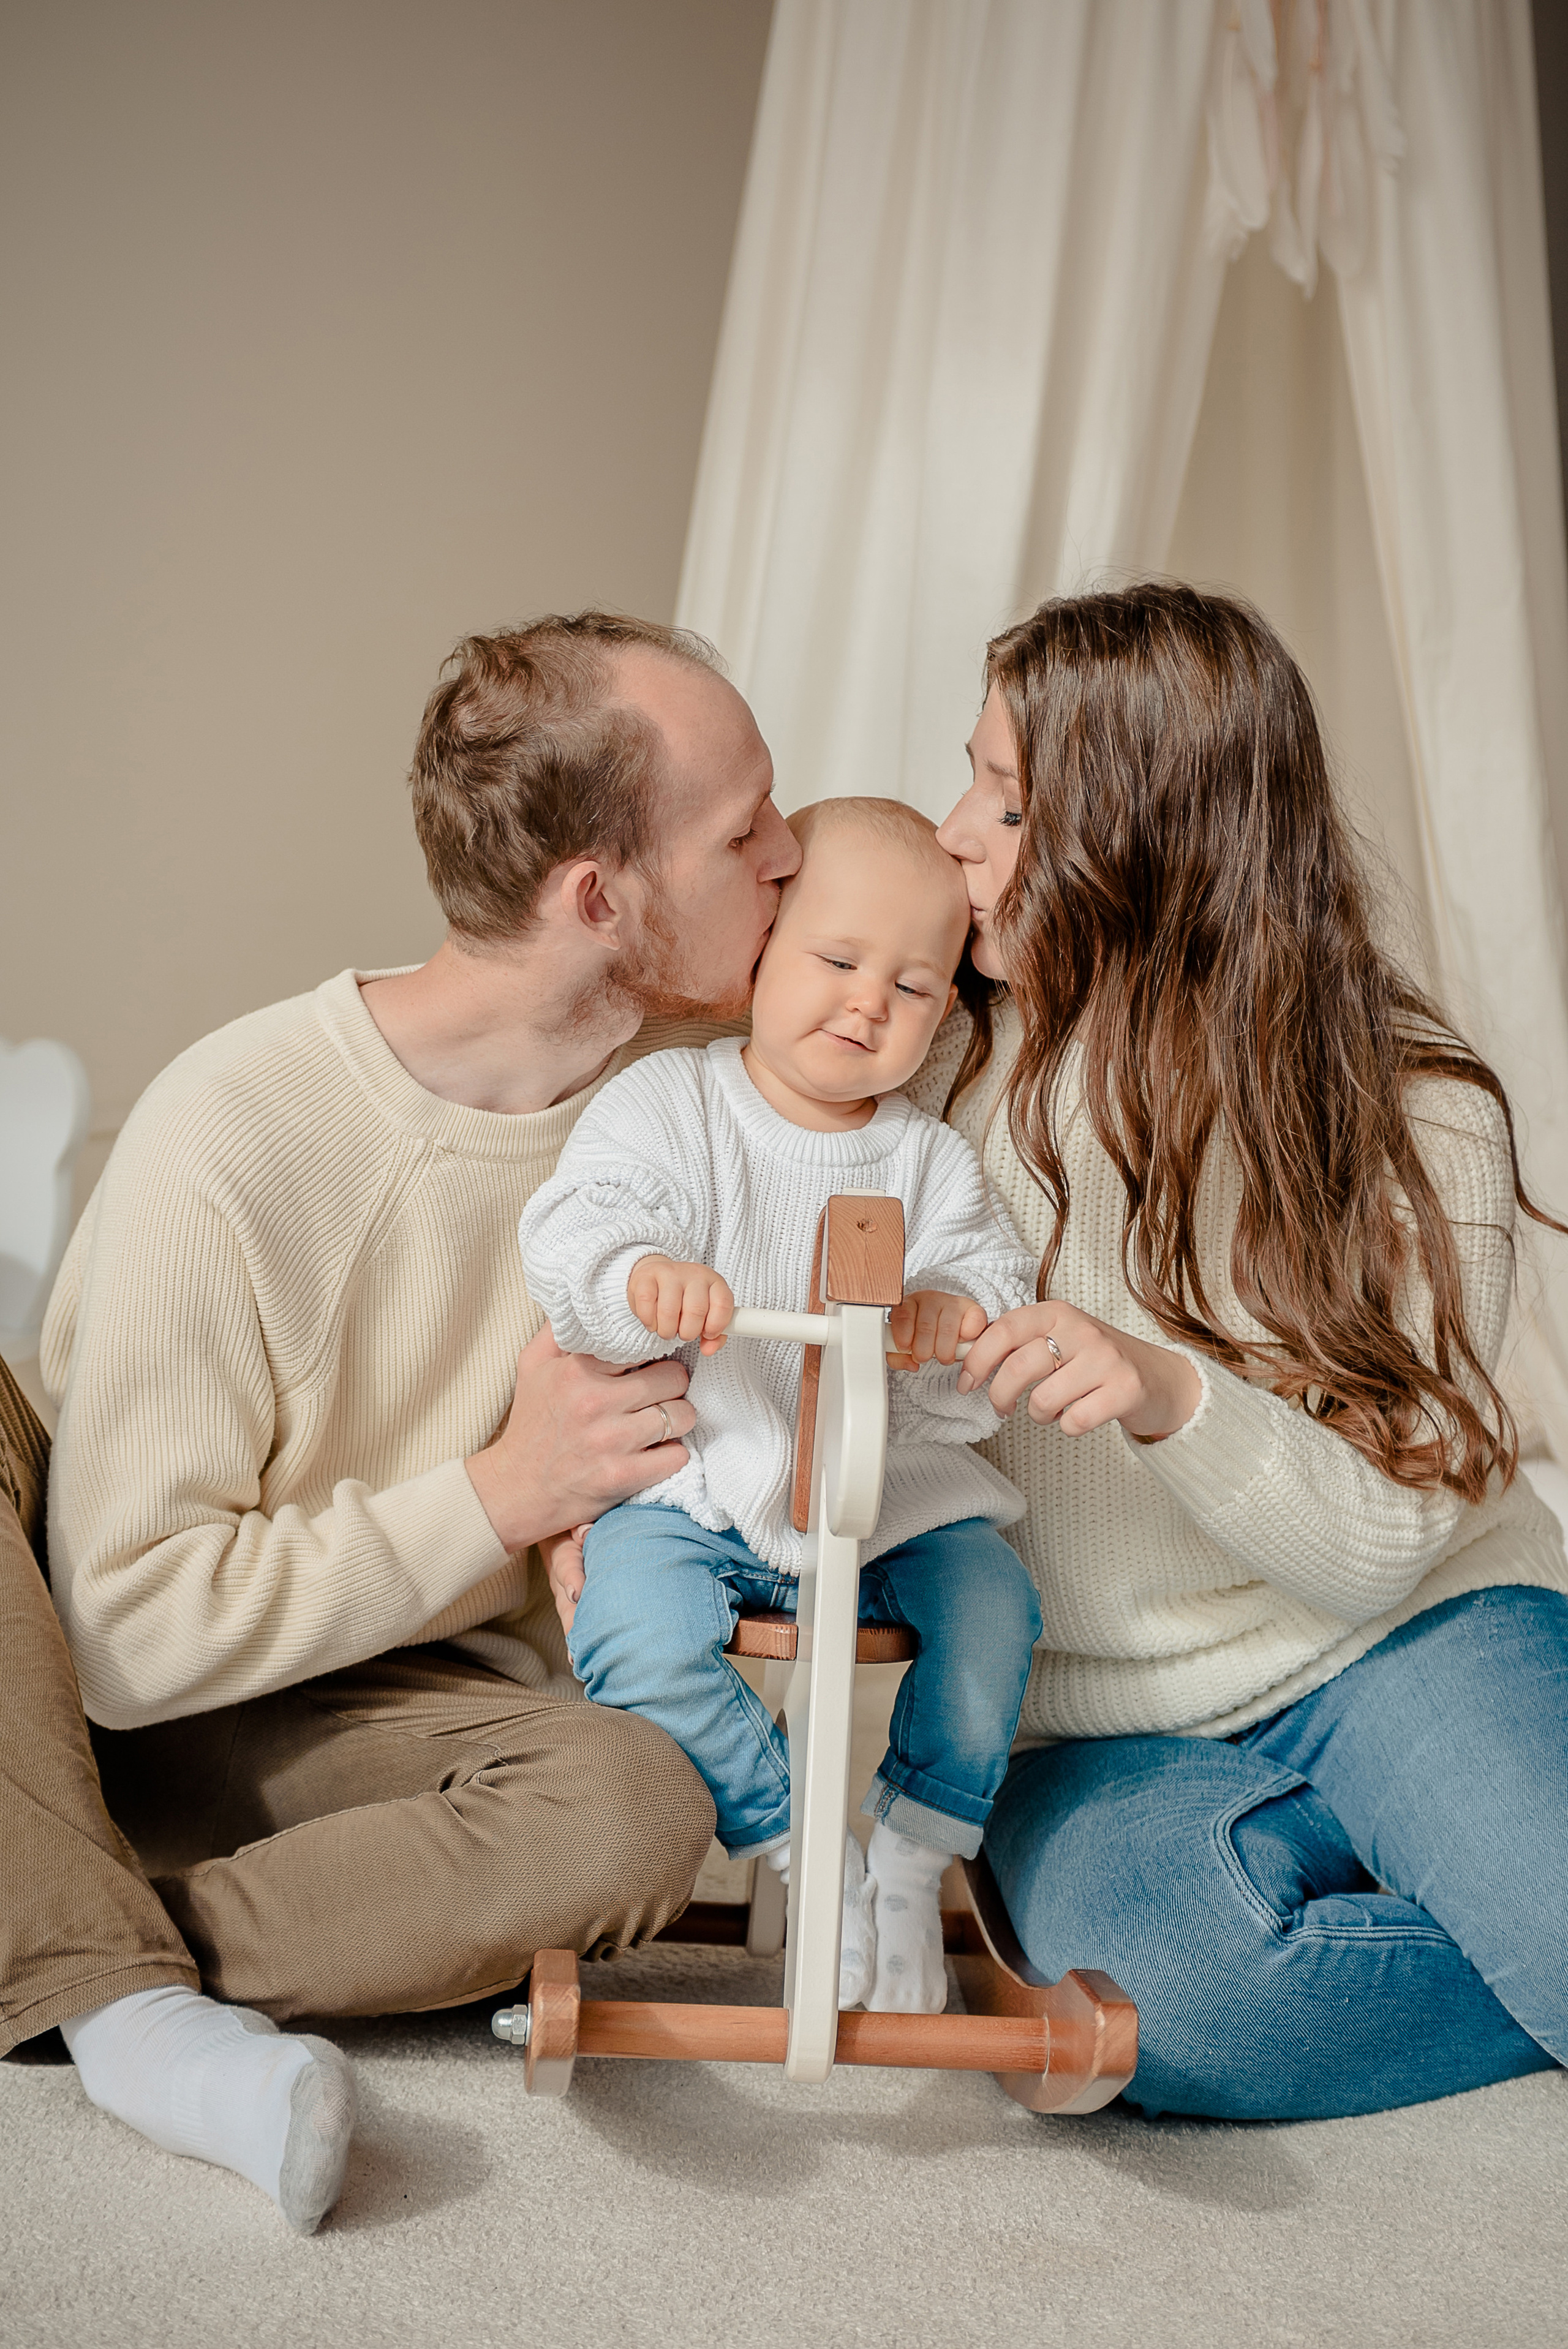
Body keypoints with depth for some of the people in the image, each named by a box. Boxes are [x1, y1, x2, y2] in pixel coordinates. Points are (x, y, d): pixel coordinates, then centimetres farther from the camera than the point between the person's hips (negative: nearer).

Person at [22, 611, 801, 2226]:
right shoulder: (231, 1137, -22)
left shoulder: (694, 1087, -8)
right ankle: (119, 1995, -28)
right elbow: (130, 1630, -22)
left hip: (389, 1708, 3)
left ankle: (65, 1952, -21)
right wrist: (495, 1498, -22)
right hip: (82, 1698, -2)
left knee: (636, 1809, -31)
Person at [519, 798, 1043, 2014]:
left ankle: (912, 1863, 4)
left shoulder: (931, 1158, 8)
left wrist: (957, 1308, -26)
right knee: (636, 1637, -28)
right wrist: (644, 1279, -42)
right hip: (690, 1489, -3)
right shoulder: (666, 1106, -3)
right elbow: (572, 1236, -18)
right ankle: (808, 1845, -6)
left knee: (993, 1599, -19)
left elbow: (997, 1275, 0)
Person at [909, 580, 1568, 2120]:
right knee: (1164, 1983, -31)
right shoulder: (932, 1070, -2)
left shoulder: (1410, 1113, -9)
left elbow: (1387, 1540, -15)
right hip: (1100, 1725, 2)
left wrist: (1177, 1399, -33)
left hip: (1396, 1647, -1)